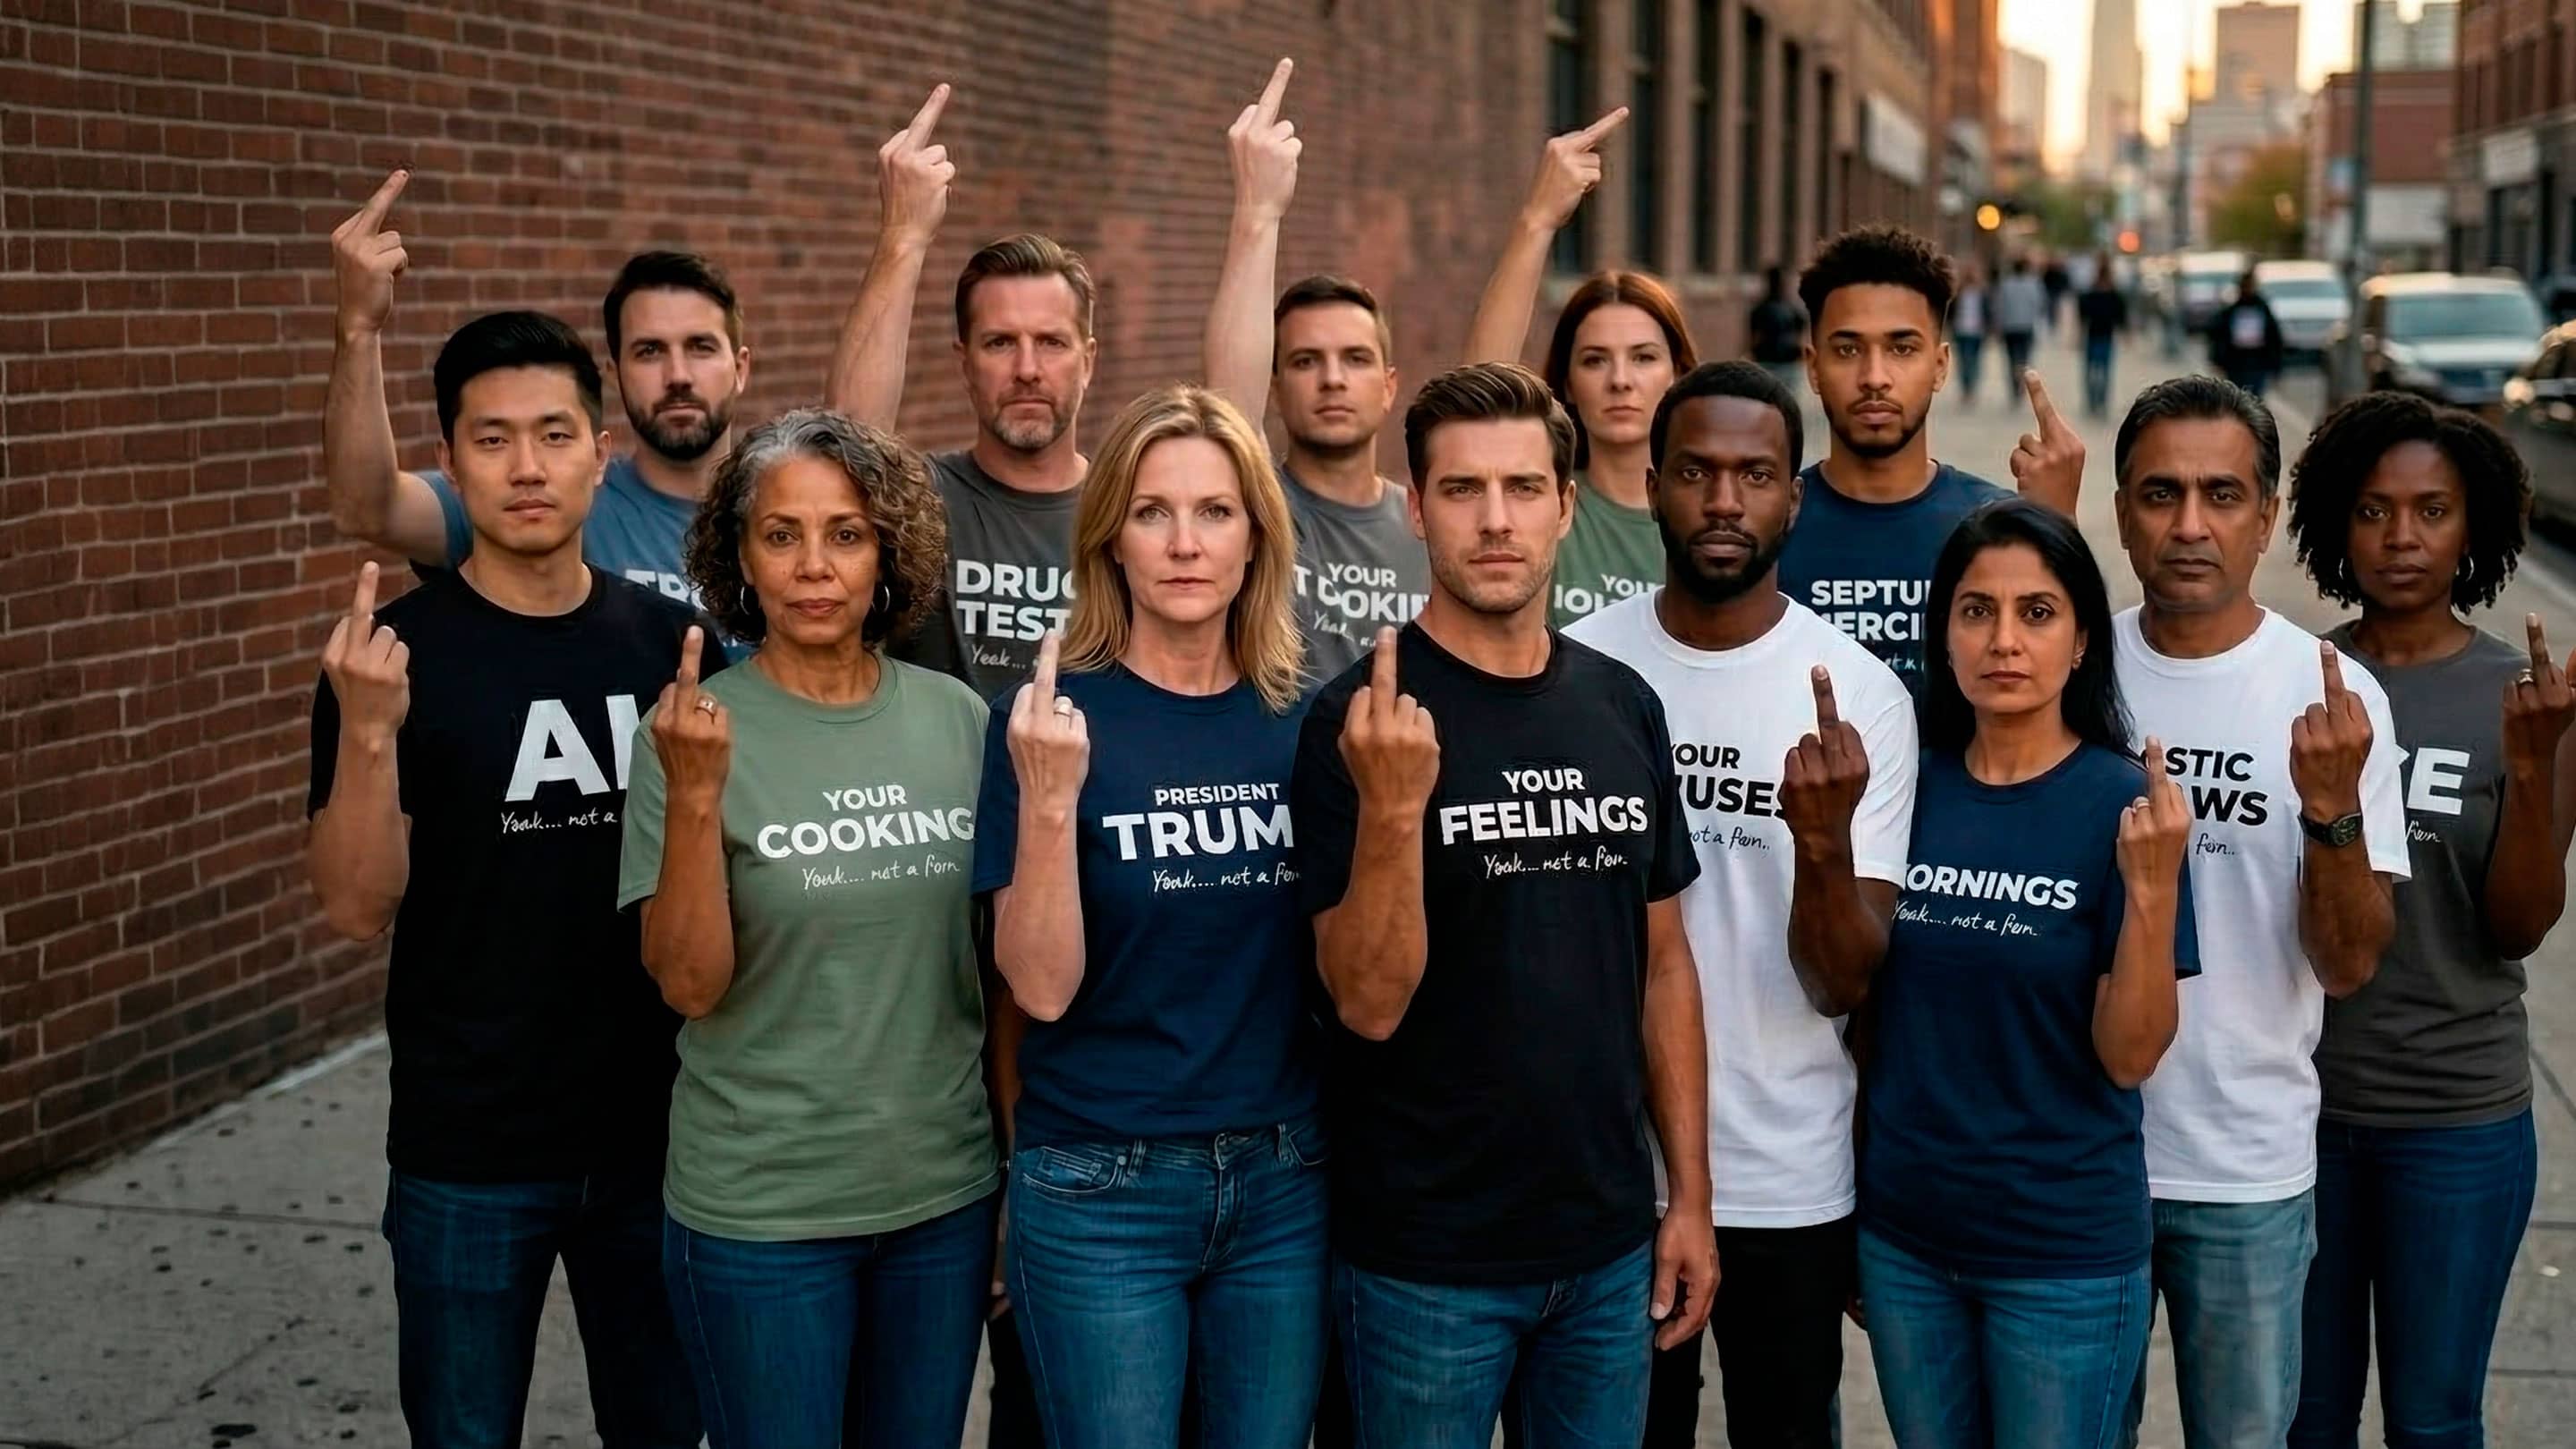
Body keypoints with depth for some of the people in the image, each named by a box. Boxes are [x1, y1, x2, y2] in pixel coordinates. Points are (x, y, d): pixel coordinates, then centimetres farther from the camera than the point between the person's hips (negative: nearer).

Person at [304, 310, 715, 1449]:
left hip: (659, 1131, 3)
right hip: (467, 1153, -3)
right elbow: (359, 910, -14)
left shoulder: (670, 641, 1)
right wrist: (369, 732, -27)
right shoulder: (397, 655, -9)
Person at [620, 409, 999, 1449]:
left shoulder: (955, 718, -1)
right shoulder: (697, 730, -10)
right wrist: (695, 795, -27)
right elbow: (689, 984, -14)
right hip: (761, 1211, -3)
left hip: (948, 1193, 3)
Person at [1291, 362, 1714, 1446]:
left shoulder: (1624, 707, 4)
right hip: (1427, 1258, -4)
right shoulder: (1362, 720, -11)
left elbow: (1663, 964, 10)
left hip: (1609, 1244, 5)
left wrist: (1691, 1195, 7)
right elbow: (1369, 1004, -16)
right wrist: (1393, 808, -29)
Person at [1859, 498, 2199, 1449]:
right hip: (1903, 1233, 3)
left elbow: (2129, 1057, -15)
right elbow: (1854, 1001, 8)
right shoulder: (1907, 788, -2)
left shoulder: (2122, 804, -11)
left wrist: (2153, 889, -25)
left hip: (2065, 1251, -3)